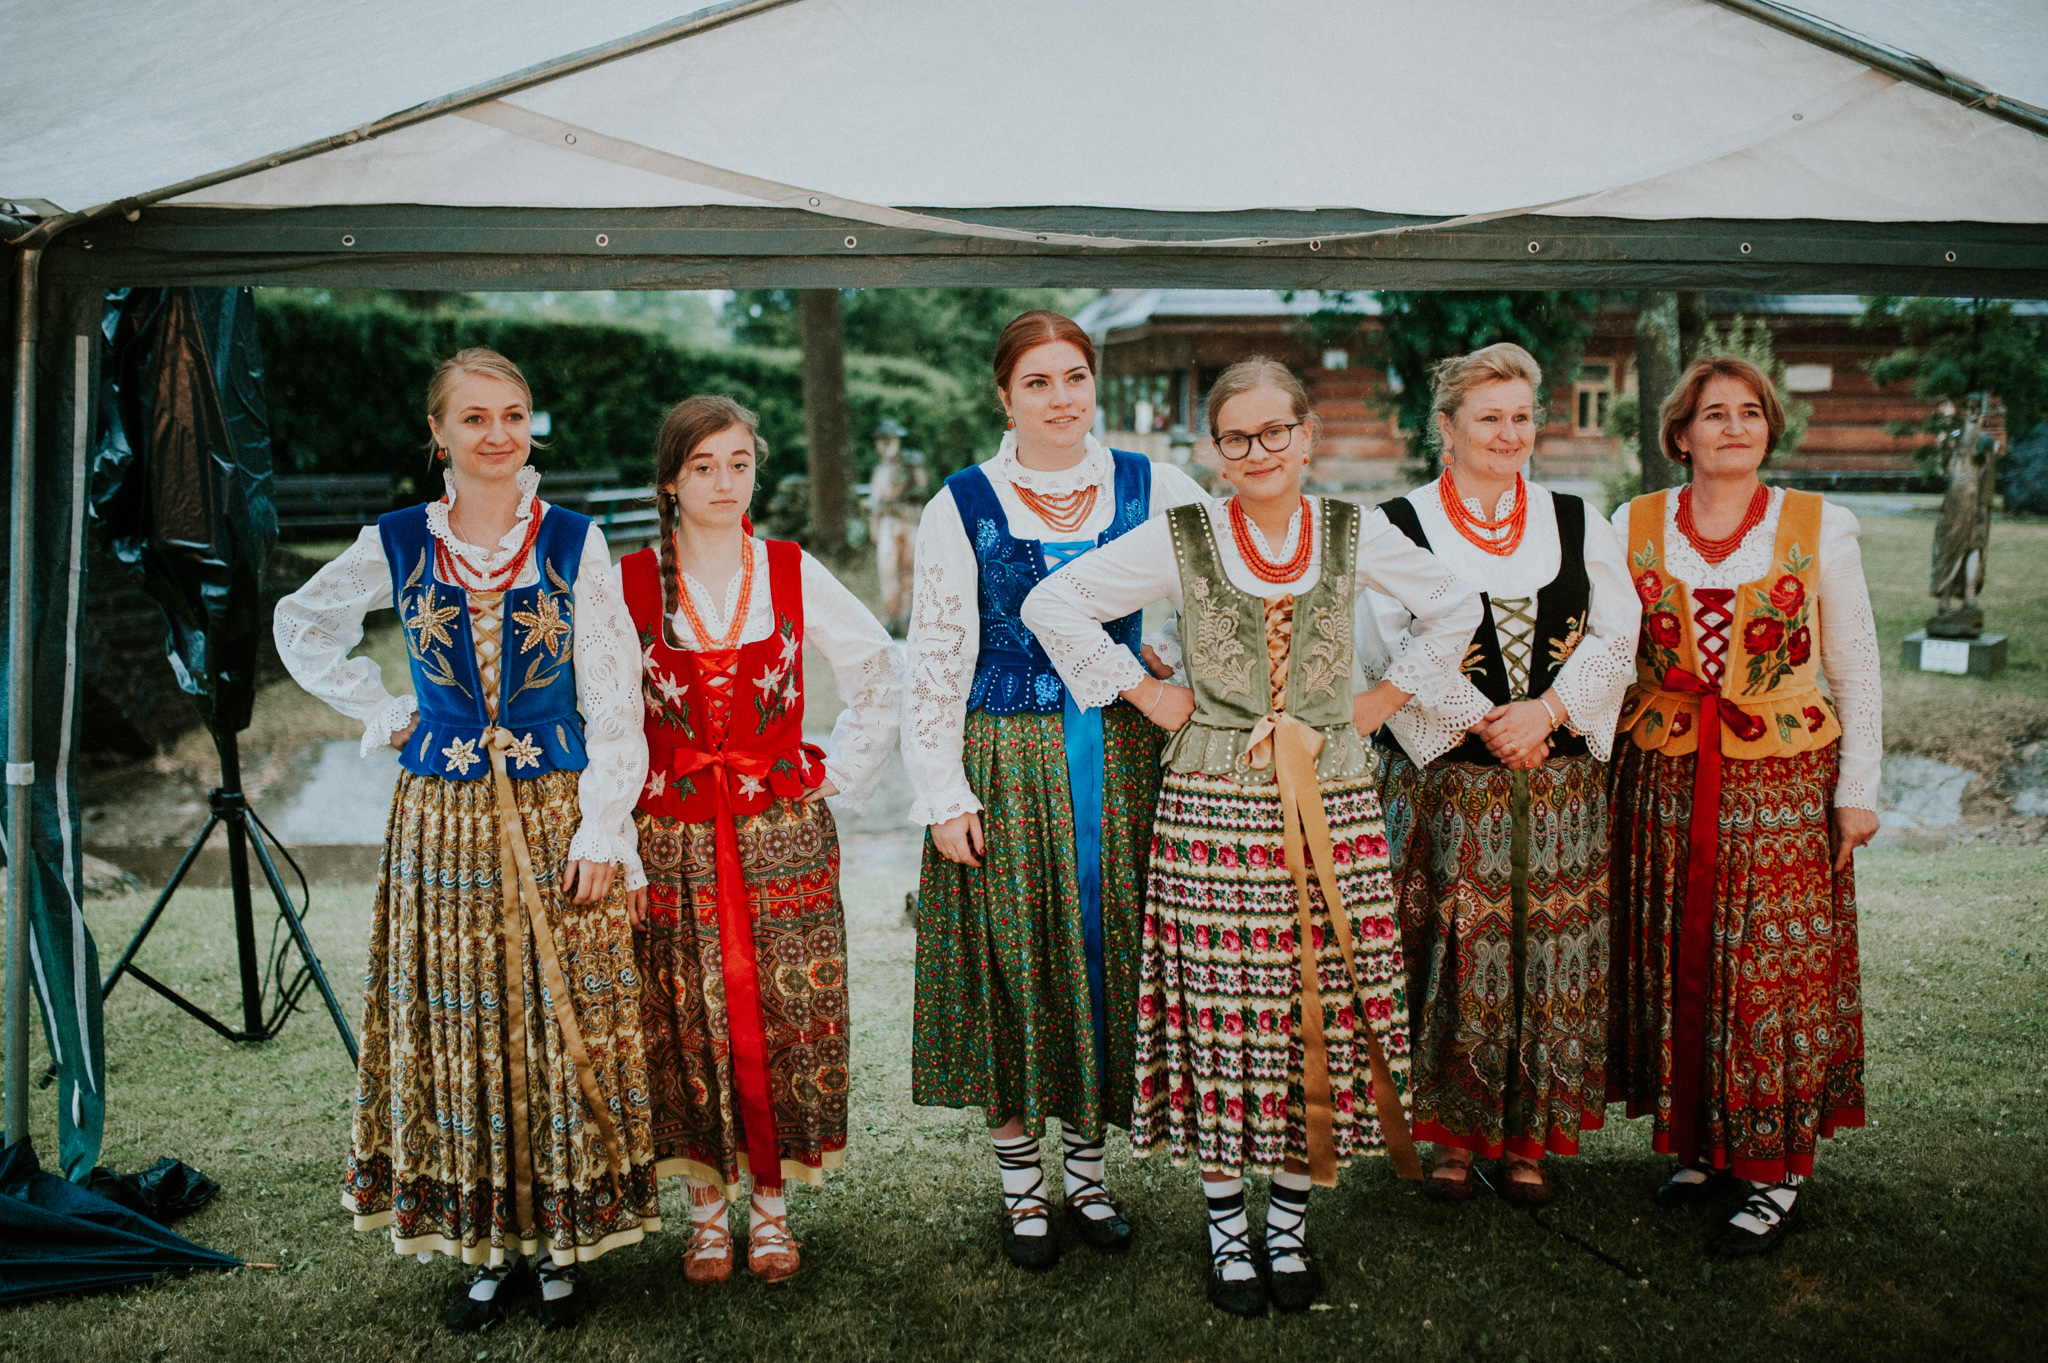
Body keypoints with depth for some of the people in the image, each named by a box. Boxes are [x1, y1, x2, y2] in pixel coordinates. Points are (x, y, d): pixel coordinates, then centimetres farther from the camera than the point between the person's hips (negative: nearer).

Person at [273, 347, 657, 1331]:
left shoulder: (573, 543, -1)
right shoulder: (397, 545, 3)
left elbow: (613, 700, -2)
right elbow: (303, 627, 20)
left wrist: (600, 831, -8)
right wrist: (385, 714, 8)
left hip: (554, 815, -1)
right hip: (442, 820, 2)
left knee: (563, 1023, 3)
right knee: (456, 1029, 7)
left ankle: (564, 1240, 17)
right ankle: (487, 1243, 21)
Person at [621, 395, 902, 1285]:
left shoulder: (794, 575, 2)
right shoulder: (627, 583, -1)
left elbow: (882, 671, 10)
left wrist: (840, 772, 4)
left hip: (782, 830, 1)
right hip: (672, 837, 0)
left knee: (782, 1011, 4)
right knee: (689, 1017, 4)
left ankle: (770, 1202, 20)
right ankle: (706, 1206, 21)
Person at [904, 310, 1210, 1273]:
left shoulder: (1150, 488, 3)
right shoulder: (962, 506, -2)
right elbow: (936, 659, -3)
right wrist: (944, 792, -6)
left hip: (1117, 755, 2)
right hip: (1006, 764, -2)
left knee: (1104, 949, 9)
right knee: (1013, 959, 5)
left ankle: (1087, 1166, 28)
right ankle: (1020, 1185, 22)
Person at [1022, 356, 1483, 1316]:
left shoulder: (1355, 533, 5)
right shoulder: (1179, 537, -1)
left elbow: (1454, 609, 18)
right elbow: (1052, 604, 1)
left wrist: (1380, 702, 9)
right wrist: (1148, 695, -2)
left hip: (1330, 801, 2)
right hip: (1212, 801, -2)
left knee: (1322, 1003, 5)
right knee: (1221, 1006, 1)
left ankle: (1290, 1224, 22)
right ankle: (1225, 1226, 19)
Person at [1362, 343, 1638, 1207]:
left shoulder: (1576, 523, 10)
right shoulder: (1399, 525, -1)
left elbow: (1616, 637, 4)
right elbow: (1396, 651, -8)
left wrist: (1546, 710, -12)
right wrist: (1488, 724, -13)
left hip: (1560, 776, 3)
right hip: (1443, 780, -3)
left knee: (1549, 952, 5)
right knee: (1454, 956, 0)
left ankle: (1529, 1140, 20)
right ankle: (1451, 1135, 17)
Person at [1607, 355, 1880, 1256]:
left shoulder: (1820, 526, 0)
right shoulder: (1636, 525, 4)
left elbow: (1855, 666, 4)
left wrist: (1859, 787, 0)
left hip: (1785, 781, -2)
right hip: (1663, 781, 2)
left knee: (1775, 974, -1)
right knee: (1675, 970, 8)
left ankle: (1777, 1172, 11)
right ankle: (1702, 1145, 24)